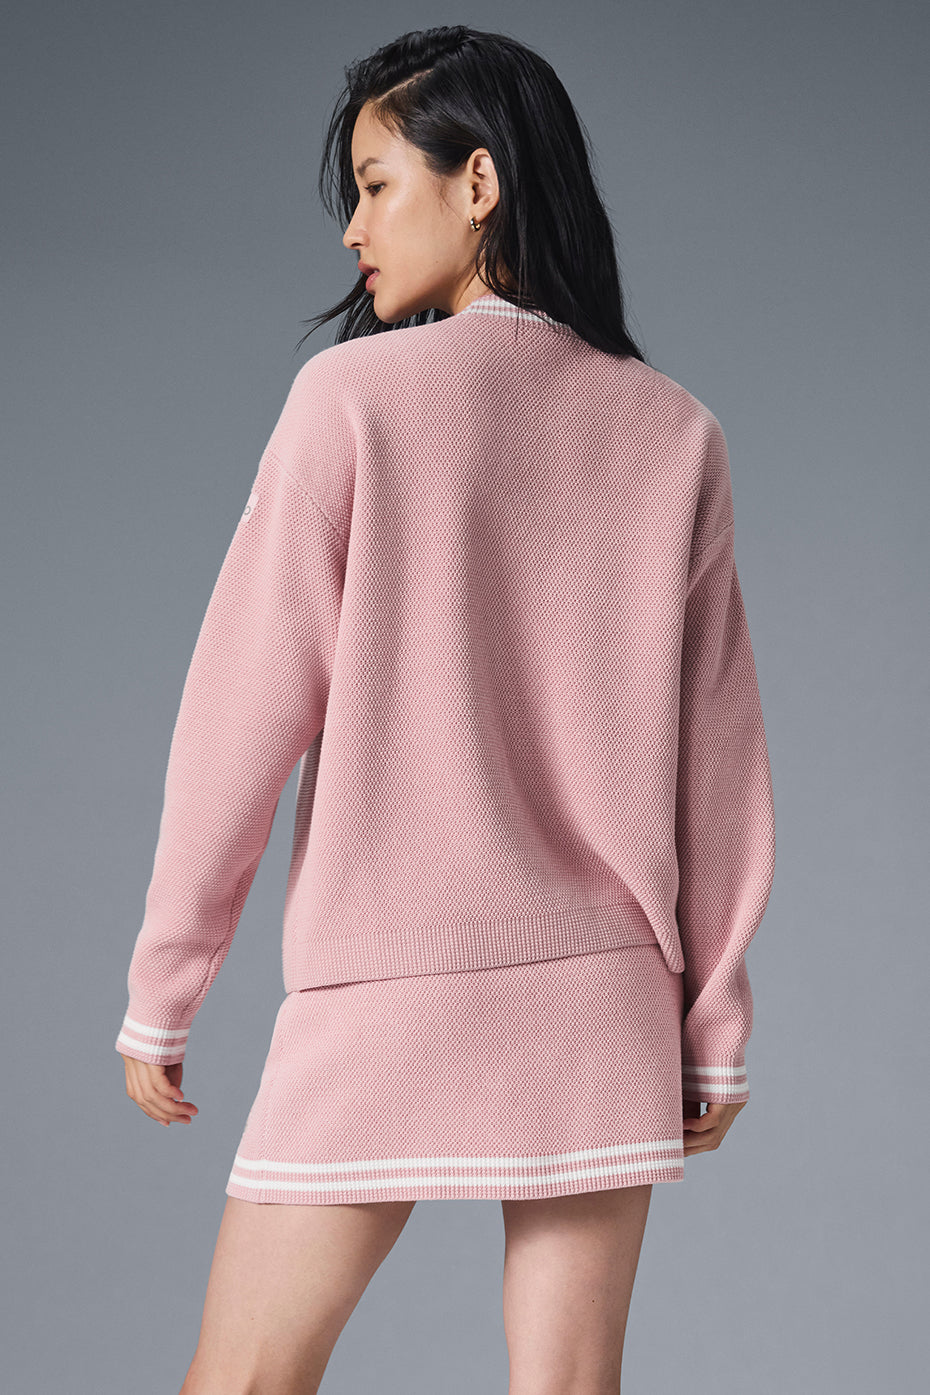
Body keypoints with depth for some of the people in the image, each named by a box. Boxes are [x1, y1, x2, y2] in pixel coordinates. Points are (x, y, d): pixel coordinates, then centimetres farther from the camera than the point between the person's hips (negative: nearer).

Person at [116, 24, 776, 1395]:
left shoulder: (354, 397, -6)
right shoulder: (674, 434, 6)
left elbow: (245, 713, -6)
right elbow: (718, 757, 7)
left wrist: (159, 997, 1)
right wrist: (717, 1028, 13)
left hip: (387, 994, -4)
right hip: (605, 995, 4)